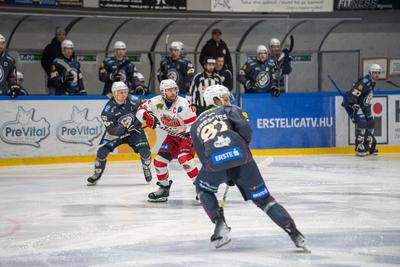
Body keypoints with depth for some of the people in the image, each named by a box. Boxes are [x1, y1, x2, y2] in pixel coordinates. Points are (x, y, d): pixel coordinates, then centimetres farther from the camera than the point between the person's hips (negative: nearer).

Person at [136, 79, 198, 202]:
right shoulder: (157, 102, -11)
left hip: (186, 135, -6)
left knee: (184, 158, -29)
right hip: (172, 136, 6)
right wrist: (147, 116, -30)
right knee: (160, 159, 0)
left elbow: (193, 123, -22)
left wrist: (189, 138, -35)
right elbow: (140, 110, -8)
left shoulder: (182, 104, -24)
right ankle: (164, 188, 19)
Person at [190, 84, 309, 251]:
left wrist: (227, 177, 30)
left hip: (215, 162, 1)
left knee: (203, 189, 32)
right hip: (240, 157, 0)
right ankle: (296, 235, -1)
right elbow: (244, 127, 2)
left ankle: (220, 226, 13)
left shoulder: (196, 125, 31)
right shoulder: (230, 110, 24)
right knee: (263, 198, 10)